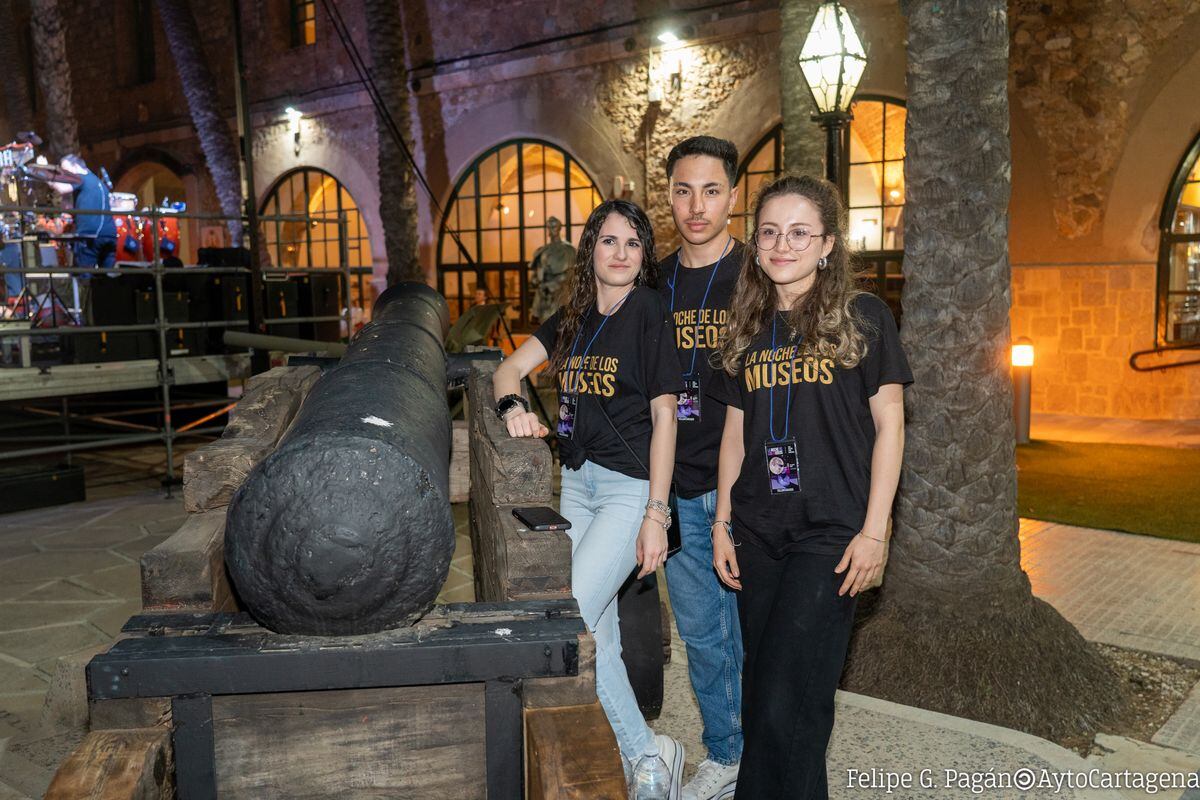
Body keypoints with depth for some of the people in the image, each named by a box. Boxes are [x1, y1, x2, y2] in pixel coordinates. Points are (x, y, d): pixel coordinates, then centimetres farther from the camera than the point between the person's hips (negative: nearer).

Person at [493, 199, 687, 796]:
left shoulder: (649, 311, -7)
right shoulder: (574, 316, 10)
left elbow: (664, 416, -10)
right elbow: (509, 368, 11)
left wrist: (656, 513, -13)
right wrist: (513, 406, -13)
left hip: (631, 487, -6)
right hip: (577, 481, 6)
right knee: (598, 630, 8)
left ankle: (647, 752, 3)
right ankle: (643, 752, 23)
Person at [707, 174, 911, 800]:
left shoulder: (861, 317, -3)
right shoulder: (748, 327, 11)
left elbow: (889, 424, -3)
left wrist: (874, 531, -9)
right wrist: (721, 523, 10)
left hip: (830, 535, -5)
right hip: (757, 535, 5)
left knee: (787, 702, -9)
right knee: (761, 696, 12)